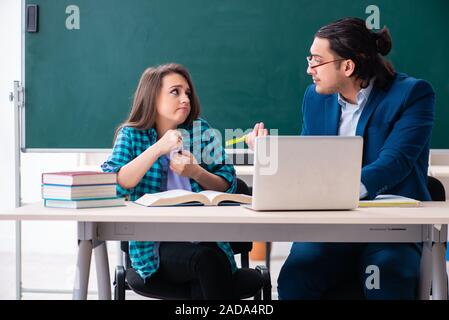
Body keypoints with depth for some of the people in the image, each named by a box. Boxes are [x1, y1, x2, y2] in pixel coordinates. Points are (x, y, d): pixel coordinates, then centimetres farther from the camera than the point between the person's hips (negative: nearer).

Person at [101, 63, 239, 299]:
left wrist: (196, 173, -13)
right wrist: (158, 149, -17)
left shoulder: (200, 130, 10)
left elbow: (228, 186, 6)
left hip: (203, 238, 2)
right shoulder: (131, 135, 5)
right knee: (205, 259, -31)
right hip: (154, 247, -1)